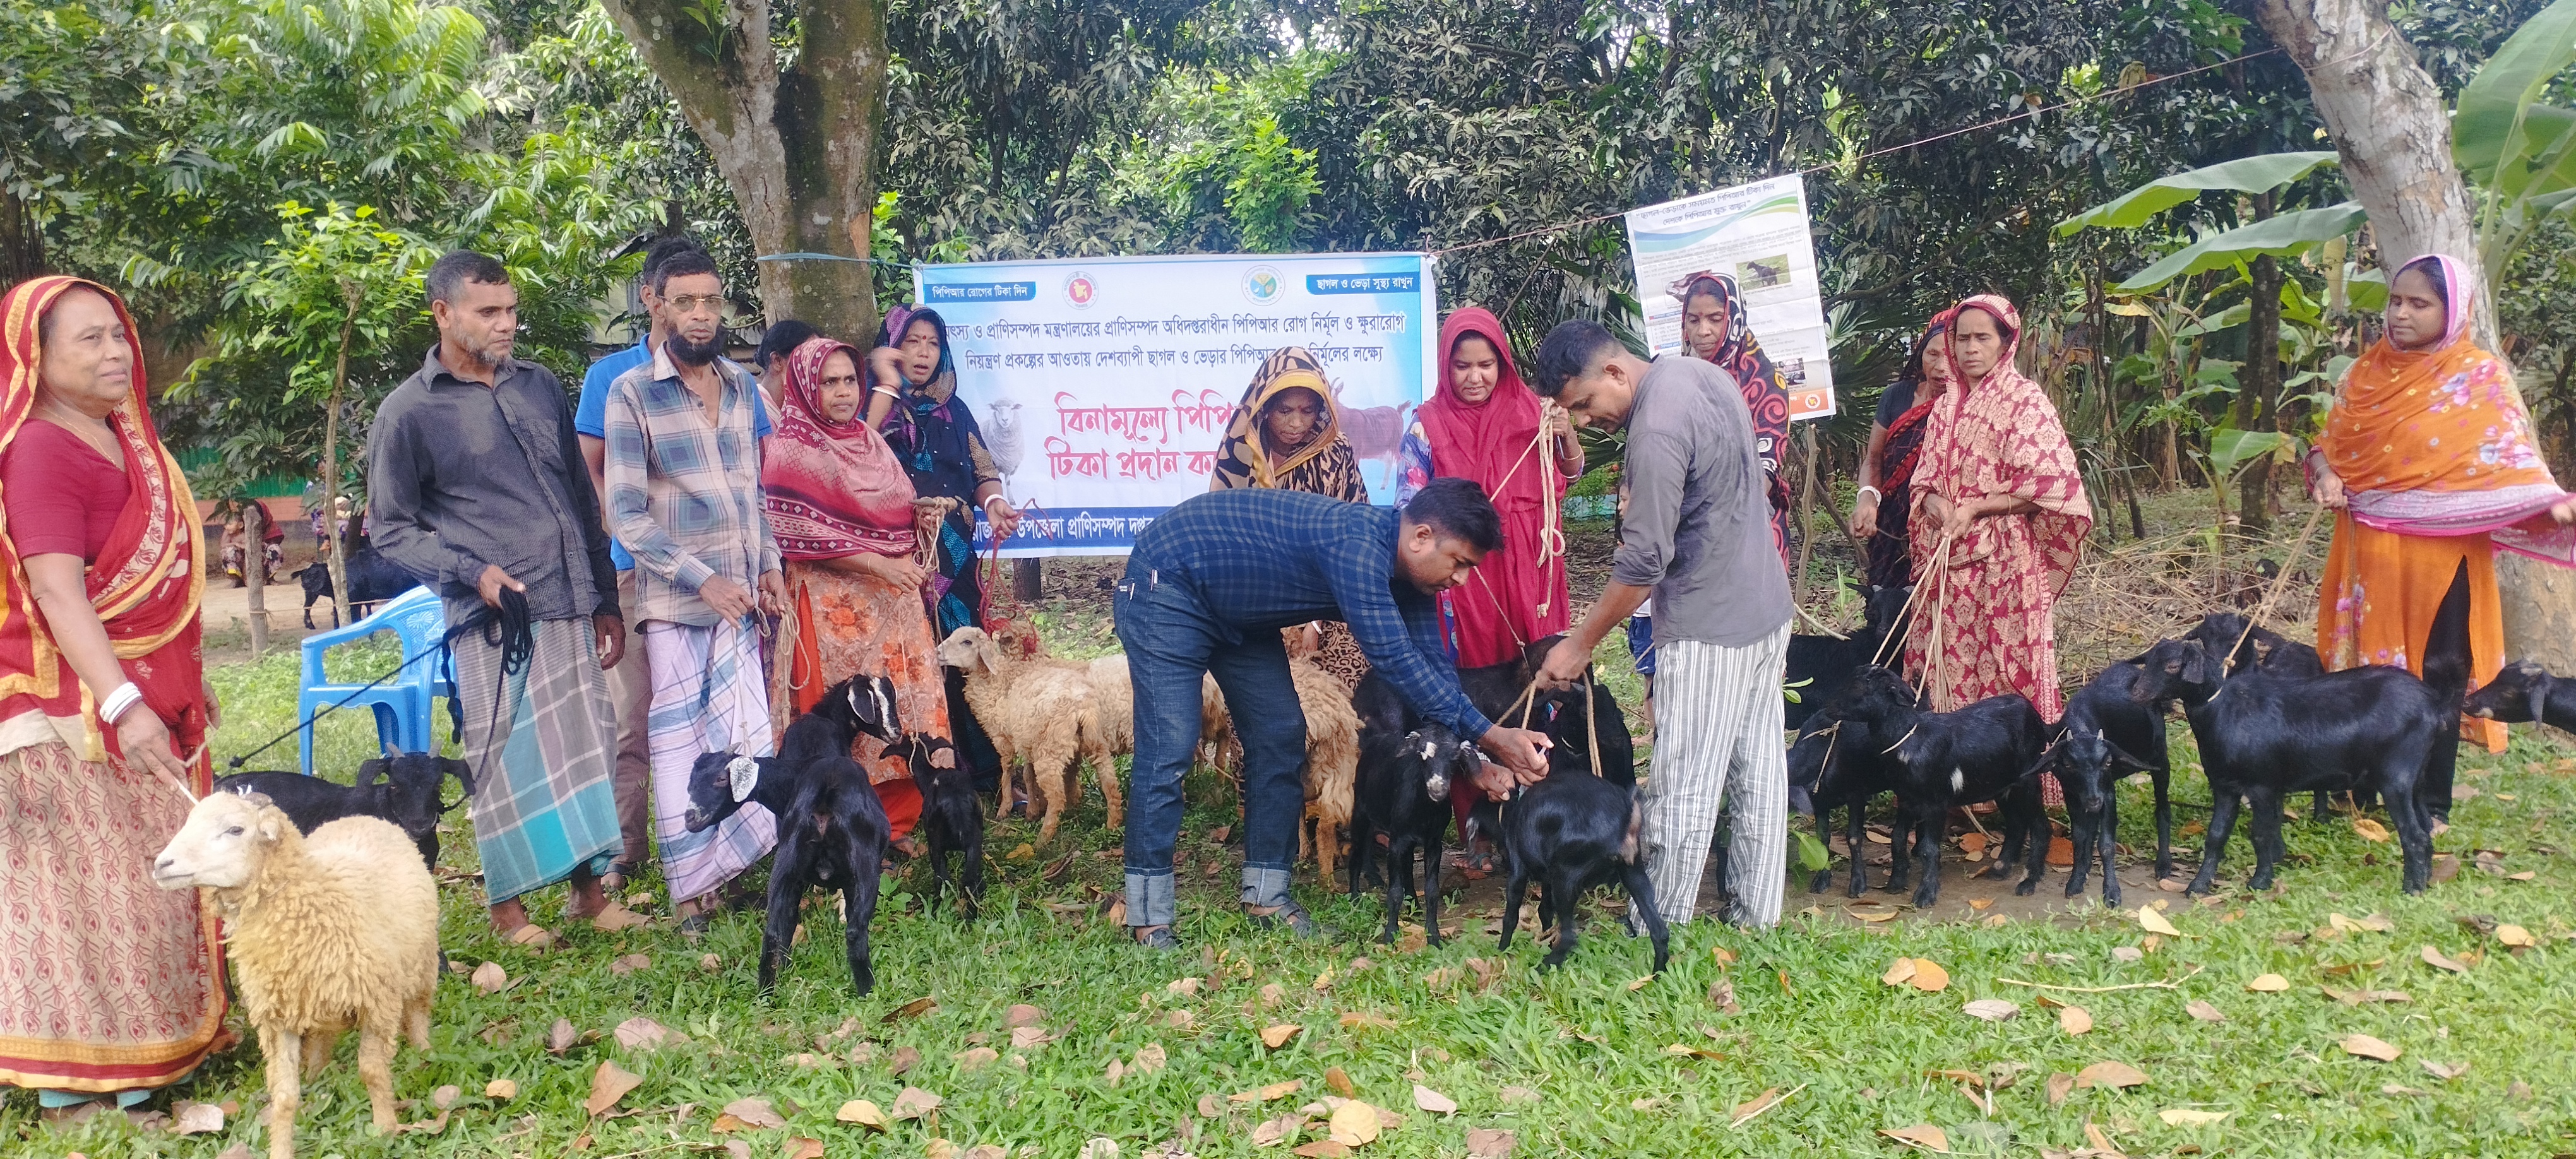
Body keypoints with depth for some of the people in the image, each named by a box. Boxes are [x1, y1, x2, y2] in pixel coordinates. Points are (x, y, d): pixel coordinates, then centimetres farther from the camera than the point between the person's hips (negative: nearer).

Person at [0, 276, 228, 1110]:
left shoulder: (126, 439, 10)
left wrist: (185, 688, 24)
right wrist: (121, 705, -33)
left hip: (151, 703, 9)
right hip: (77, 713, -9)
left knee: (154, 879, 14)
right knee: (83, 883, -1)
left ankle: (147, 1041, 26)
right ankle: (75, 1060, 10)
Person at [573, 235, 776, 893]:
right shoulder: (610, 377, 7)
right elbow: (590, 472, 5)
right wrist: (631, 534, -10)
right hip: (638, 570, -1)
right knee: (631, 719, 0)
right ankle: (623, 856, 10)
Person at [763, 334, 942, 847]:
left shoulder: (870, 442, 14)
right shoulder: (790, 451, -7)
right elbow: (798, 537, -13)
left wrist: (916, 538, 1)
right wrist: (877, 564, -16)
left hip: (893, 600, 7)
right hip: (833, 603, -7)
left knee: (905, 703, 5)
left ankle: (897, 814, 15)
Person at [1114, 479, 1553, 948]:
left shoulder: (1403, 573, -5)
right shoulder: (1356, 541, -33)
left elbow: (1433, 665, -2)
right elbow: (1392, 658, -36)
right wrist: (1489, 735, -35)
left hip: (1238, 612, 9)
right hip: (1168, 587, -9)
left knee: (1280, 737, 4)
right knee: (1169, 751, -14)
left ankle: (1267, 895, 12)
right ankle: (1149, 920, -7)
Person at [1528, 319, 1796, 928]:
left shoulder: (1657, 431, -24)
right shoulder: (1701, 371, 5)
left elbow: (1643, 562, -22)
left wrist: (1580, 644, -11)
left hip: (1708, 629, -10)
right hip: (1767, 608, 10)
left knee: (1683, 796, 0)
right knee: (1759, 775, 14)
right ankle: (1756, 923, 23)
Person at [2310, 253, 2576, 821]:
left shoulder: (2480, 378, -5)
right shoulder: (2368, 370, 7)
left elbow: (2511, 458, -11)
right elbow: (2331, 442, 12)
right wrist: (2327, 478, -10)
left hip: (2440, 551, -3)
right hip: (2370, 547, 4)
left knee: (2436, 674, 3)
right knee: (2370, 669, 10)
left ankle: (2431, 806, 14)